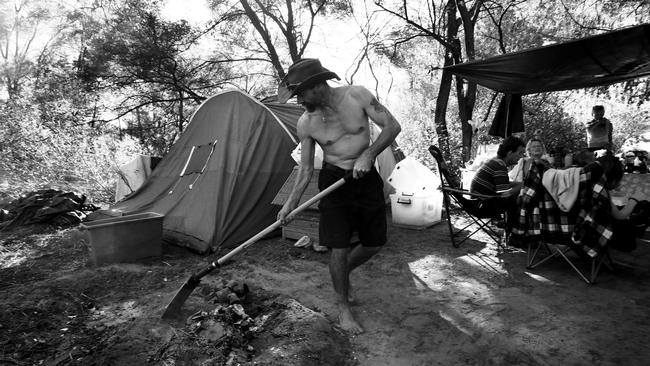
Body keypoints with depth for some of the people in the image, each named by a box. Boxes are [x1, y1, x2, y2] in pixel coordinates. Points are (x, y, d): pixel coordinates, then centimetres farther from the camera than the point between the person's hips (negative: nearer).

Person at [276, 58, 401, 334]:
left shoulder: (357, 96, -13)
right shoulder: (306, 124, -9)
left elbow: (392, 126, -10)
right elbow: (306, 169, -3)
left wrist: (368, 155, -22)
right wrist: (291, 203, -11)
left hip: (367, 177, 2)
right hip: (334, 181, -1)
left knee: (374, 244, 9)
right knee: (339, 248, -5)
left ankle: (344, 272, 40)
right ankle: (343, 307, 18)